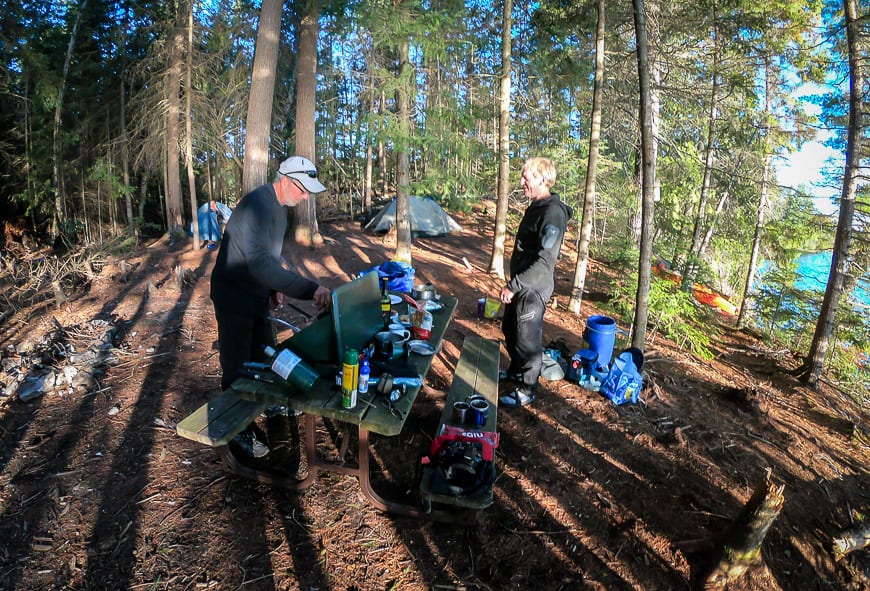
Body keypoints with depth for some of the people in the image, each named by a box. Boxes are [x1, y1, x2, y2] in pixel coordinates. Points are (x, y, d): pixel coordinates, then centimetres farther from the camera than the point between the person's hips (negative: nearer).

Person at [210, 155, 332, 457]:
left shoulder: (278, 206, 5)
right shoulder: (258, 205, -28)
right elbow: (260, 263, -42)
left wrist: (276, 287, 2)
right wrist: (311, 289, -48)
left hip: (256, 296, 9)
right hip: (234, 298, -9)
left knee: (265, 354, 22)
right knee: (237, 366, 2)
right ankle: (238, 429, 18)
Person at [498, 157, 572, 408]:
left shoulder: (553, 212, -22)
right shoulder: (536, 207, 10)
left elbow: (545, 262, -29)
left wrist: (513, 286, -27)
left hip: (533, 289, -10)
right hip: (520, 285, 10)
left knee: (527, 339, 4)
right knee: (510, 330, 23)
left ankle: (526, 390, 21)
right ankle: (515, 371, 45)